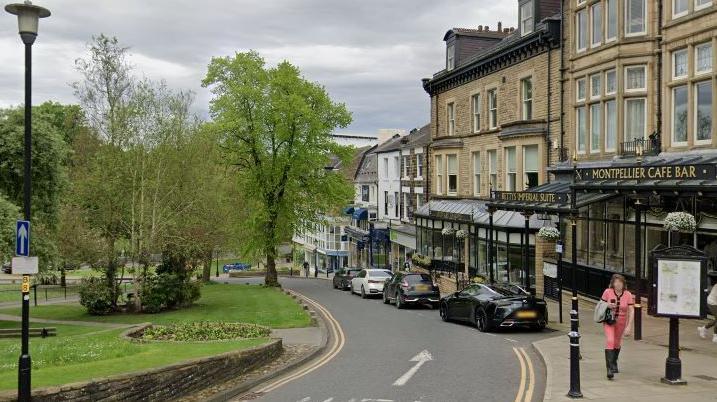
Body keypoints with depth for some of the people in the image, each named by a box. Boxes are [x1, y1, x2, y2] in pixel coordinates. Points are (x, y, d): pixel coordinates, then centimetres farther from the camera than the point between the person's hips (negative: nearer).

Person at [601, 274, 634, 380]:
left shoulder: (628, 295, -10)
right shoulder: (607, 292, -11)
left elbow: (631, 311, -10)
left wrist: (629, 326, -15)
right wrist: (608, 306, -21)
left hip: (621, 323, 2)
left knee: (617, 344, 19)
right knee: (609, 341, -19)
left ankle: (614, 363, 45)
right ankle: (609, 368, -21)